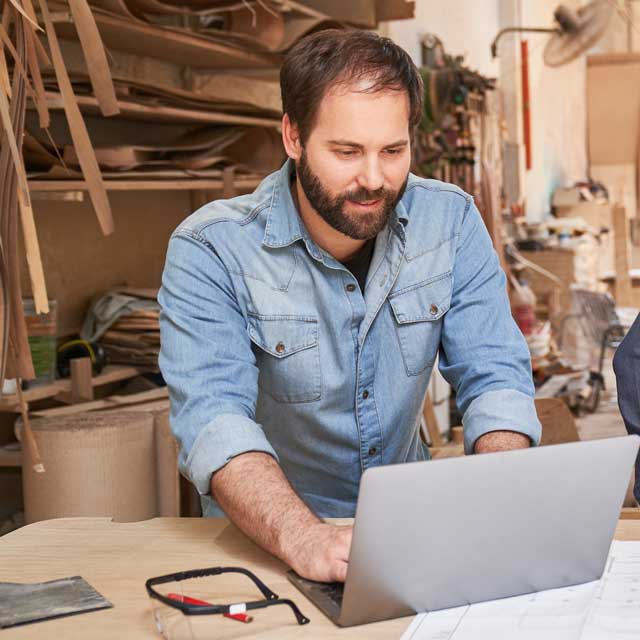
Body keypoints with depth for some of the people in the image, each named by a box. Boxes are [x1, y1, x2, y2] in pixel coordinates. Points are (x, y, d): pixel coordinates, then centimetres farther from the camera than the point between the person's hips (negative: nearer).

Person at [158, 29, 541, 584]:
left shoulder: (450, 221, -5)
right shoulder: (210, 251, -16)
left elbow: (494, 378, -7)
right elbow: (214, 419, -26)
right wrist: (304, 538, -44)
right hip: (264, 542, -1)